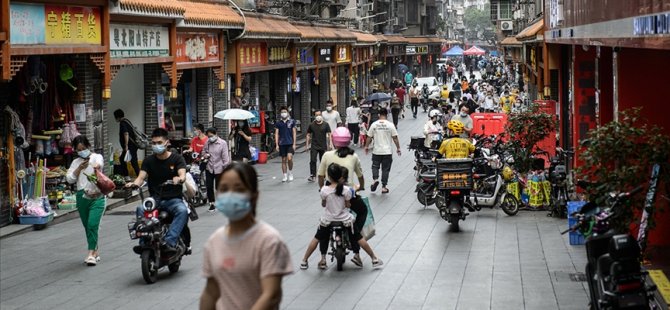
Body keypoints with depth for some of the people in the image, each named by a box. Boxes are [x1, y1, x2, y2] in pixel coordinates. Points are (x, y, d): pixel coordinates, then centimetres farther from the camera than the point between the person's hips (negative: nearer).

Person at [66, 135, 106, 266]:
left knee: (92, 225, -17)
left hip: (96, 196, -5)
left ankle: (91, 253, -15)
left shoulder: (96, 157, 2)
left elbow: (99, 162, -24)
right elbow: (70, 179, 6)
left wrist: (96, 166, -48)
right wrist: (80, 168, -8)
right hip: (82, 196, 5)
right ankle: (95, 252, 23)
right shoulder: (76, 162, 14)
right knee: (87, 226, 11)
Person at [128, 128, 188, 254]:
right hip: (154, 199, 2)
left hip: (173, 199, -2)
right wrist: (134, 183, -29)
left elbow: (182, 175, -17)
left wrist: (179, 179, -42)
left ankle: (170, 242, -42)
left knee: (182, 210, -34)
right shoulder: (149, 161, 8)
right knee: (140, 209, -29)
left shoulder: (177, 158, 1)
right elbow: (141, 177, -5)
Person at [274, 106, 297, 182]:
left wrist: (294, 143, -2)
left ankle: (290, 173, 5)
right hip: (282, 144, 2)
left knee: (289, 158, -16)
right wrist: (277, 144, -2)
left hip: (290, 143, -2)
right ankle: (285, 176, 13)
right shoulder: (278, 123, 6)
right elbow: (276, 134, 6)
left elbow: (294, 133, 4)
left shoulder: (292, 122, 3)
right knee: (283, 160, 5)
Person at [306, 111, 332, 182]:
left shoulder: (325, 125, 0)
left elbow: (329, 135, 1)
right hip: (314, 146, 0)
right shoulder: (311, 125, 2)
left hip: (323, 146, 0)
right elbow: (308, 135, 8)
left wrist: (330, 144, -8)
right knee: (313, 161, -11)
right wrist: (307, 144, 3)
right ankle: (313, 176, -9)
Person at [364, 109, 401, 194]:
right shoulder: (390, 125, -6)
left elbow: (369, 137, 1)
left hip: (377, 151, 1)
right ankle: (384, 187, 7)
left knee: (375, 166, 16)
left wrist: (367, 147, 15)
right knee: (385, 169, 6)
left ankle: (375, 179, -9)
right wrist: (398, 148, 6)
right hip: (387, 151, -1)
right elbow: (395, 138, -5)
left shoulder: (374, 124, -3)